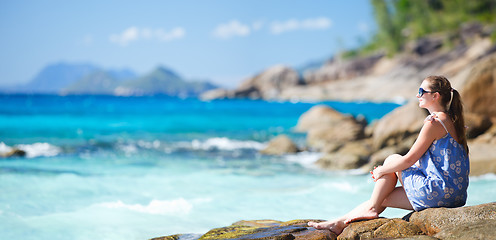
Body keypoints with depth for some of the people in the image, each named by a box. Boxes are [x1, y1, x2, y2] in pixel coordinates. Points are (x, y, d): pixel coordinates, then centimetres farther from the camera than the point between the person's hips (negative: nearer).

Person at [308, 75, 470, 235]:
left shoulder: (434, 122, -15)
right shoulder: (449, 121, 17)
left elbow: (409, 160, -14)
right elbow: (421, 162, 20)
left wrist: (382, 171, 2)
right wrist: (385, 170, 16)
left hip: (437, 193, -9)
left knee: (392, 159, 4)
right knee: (382, 199, 13)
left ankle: (372, 208, 10)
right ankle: (340, 223, 18)